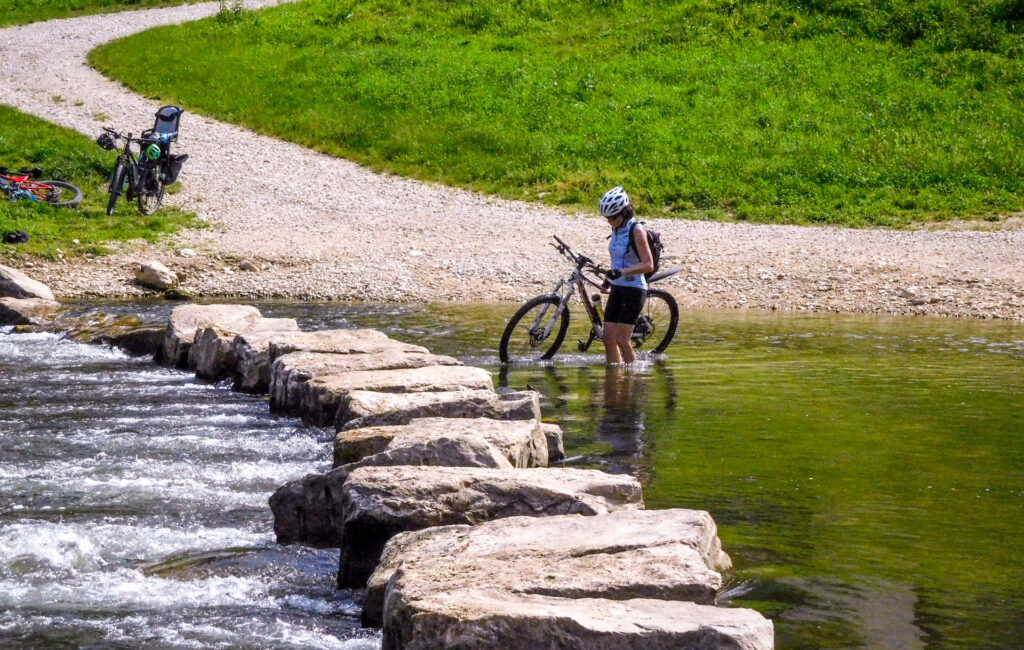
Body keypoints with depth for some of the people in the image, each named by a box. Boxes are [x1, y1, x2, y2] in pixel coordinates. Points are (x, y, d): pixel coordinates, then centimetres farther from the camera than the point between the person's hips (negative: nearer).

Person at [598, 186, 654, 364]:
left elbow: (648, 265, -21)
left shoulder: (637, 230, -15)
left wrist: (621, 272, -31)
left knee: (622, 339, -10)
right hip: (617, 288, 8)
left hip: (634, 289, -8)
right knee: (608, 338, 4)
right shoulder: (617, 229, 8)